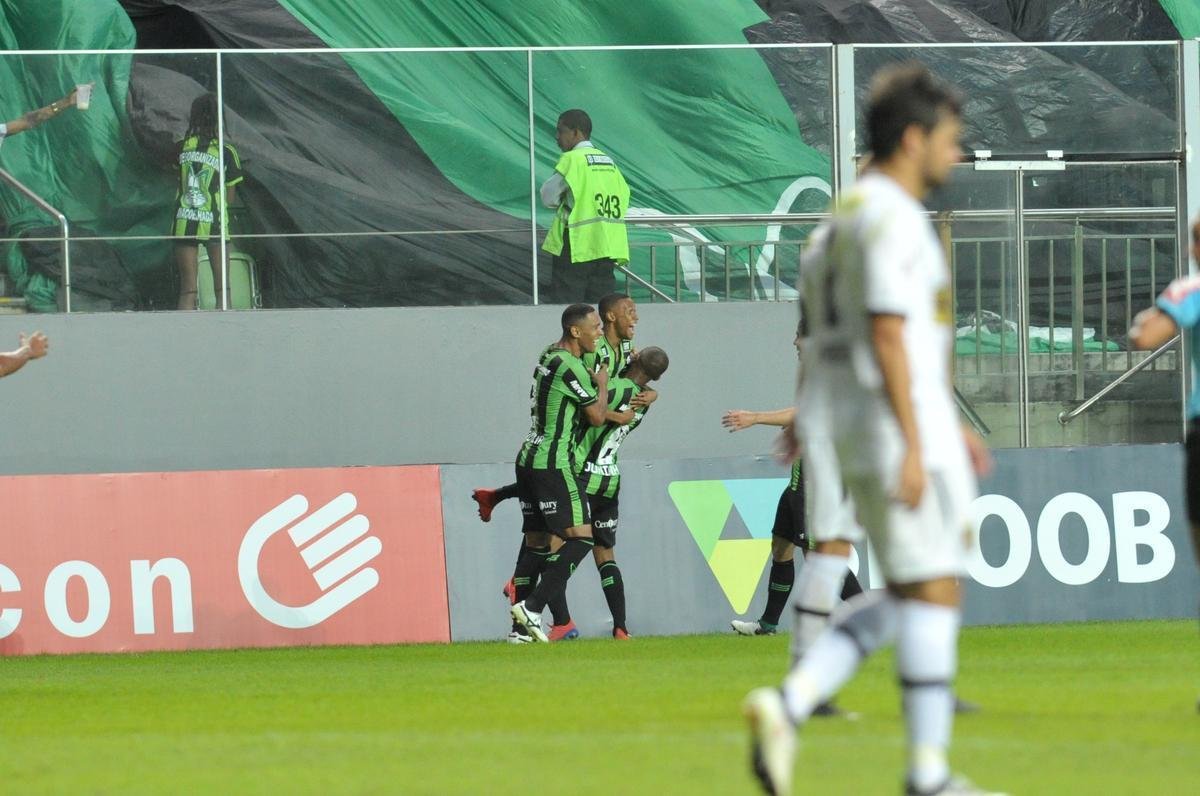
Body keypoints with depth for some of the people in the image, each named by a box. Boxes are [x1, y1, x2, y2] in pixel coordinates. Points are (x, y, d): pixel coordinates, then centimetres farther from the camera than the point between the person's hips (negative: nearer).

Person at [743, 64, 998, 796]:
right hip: (901, 433, -10)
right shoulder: (889, 216, -13)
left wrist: (947, 428, 25)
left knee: (910, 596, 14)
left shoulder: (855, 214, 18)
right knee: (933, 591, -5)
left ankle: (791, 702, -1)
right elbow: (887, 334, -21)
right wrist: (914, 443, -23)